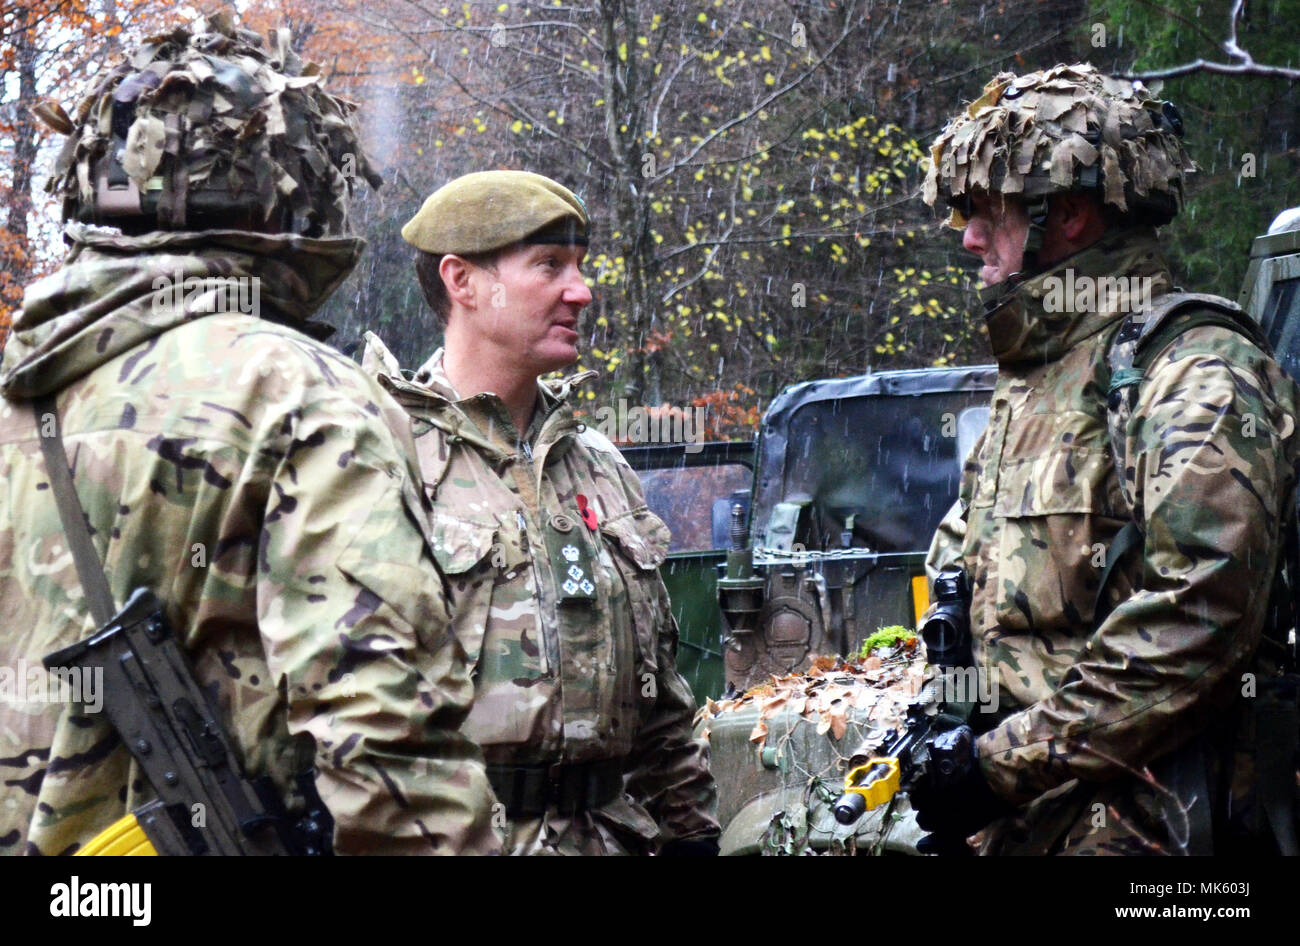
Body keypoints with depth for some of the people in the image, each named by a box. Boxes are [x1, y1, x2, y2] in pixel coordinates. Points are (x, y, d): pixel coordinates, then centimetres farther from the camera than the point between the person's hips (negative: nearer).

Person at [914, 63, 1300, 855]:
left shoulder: (1198, 379, -12)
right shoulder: (1028, 381, 17)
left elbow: (1198, 619, -22)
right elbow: (956, 568, 26)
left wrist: (1008, 762, -19)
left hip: (1126, 823, -8)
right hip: (1009, 824, 8)